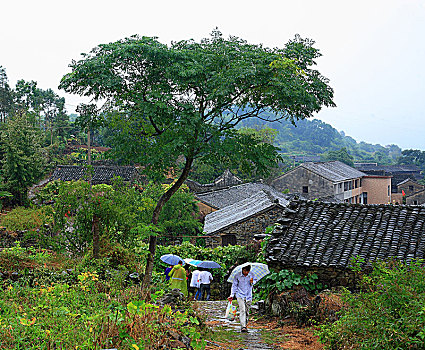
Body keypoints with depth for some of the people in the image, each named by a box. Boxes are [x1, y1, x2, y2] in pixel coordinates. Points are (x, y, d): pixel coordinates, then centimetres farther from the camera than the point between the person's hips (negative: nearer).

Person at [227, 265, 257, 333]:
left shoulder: (251, 275, -5)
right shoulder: (237, 276, -9)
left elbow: (255, 280, 13)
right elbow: (234, 285, 1)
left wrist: (252, 282, -12)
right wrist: (232, 295, -2)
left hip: (248, 296, 3)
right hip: (240, 295, -3)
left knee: (247, 311, 9)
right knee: (242, 310, -16)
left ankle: (245, 325, 25)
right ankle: (243, 327, -20)